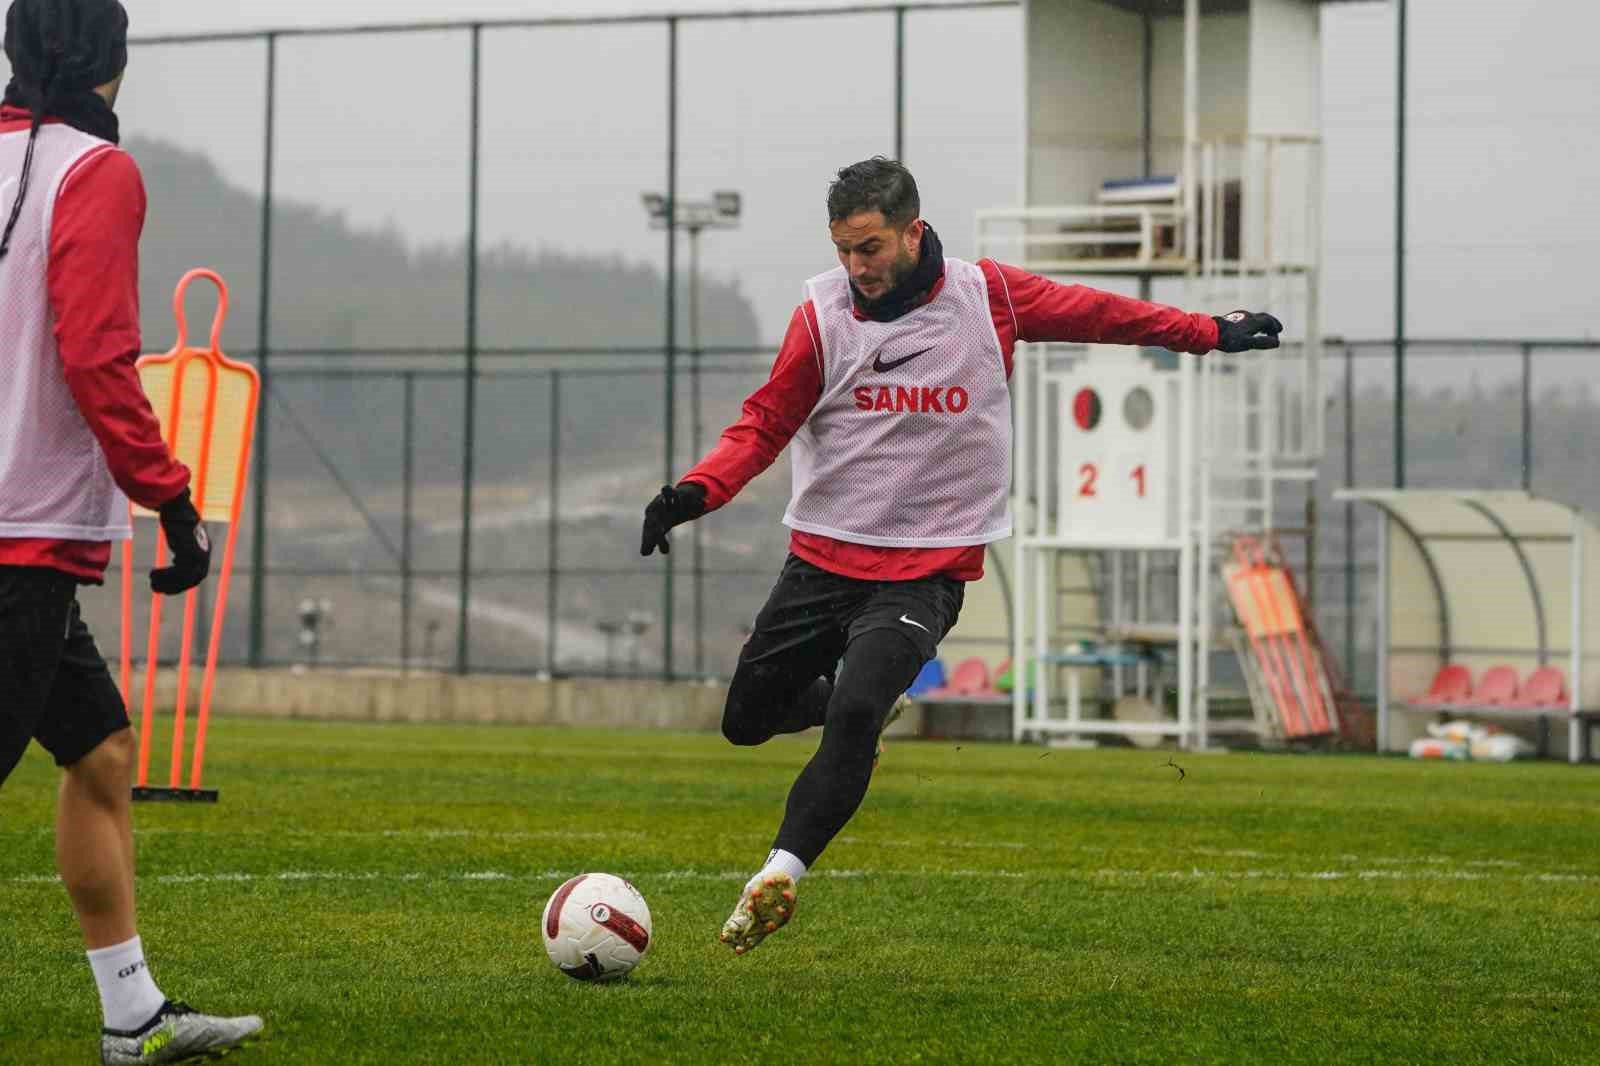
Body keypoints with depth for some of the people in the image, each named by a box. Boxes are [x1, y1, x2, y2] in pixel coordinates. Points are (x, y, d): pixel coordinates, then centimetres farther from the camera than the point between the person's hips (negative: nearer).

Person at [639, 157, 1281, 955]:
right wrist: (696, 491, -19)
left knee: (854, 716, -26)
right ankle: (866, 697, 40)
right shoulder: (822, 315, -5)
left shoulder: (987, 296, -4)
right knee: (746, 721, 11)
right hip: (822, 557, 3)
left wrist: (1212, 334, 20)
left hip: (927, 568, -3)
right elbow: (765, 423, -1)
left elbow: (1093, 313, 11)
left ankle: (780, 874, -24)